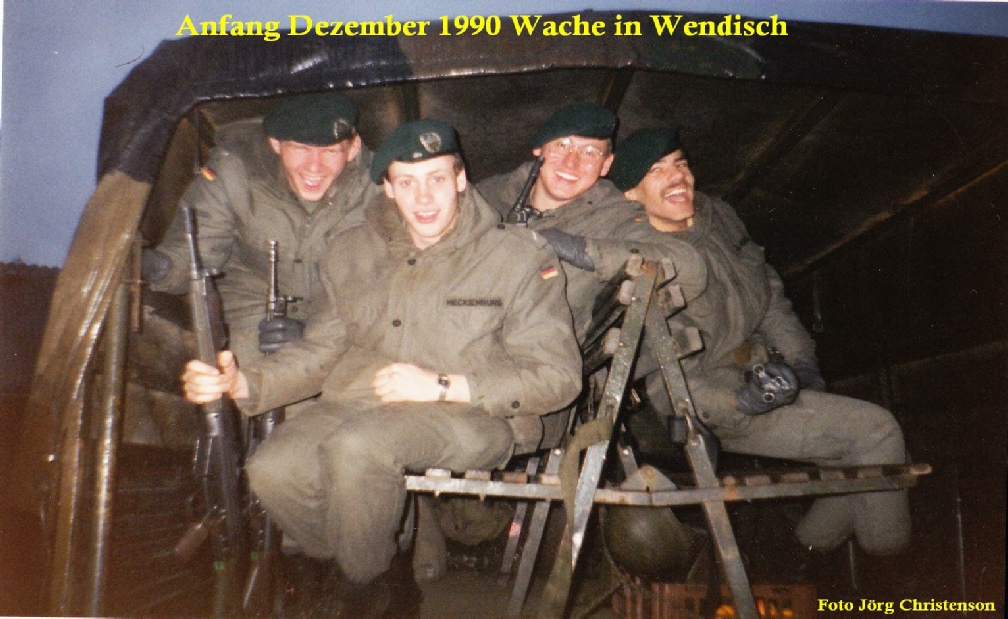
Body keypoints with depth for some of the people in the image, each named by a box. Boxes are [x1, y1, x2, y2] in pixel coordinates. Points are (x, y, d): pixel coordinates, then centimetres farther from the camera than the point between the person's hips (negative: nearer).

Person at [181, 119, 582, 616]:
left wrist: (441, 385, -13)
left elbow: (557, 377, -5)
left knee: (356, 446, -33)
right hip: (356, 404, 5)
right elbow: (319, 351, 17)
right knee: (273, 469, -24)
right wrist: (242, 382, -2)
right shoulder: (354, 252, 13)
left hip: (470, 415, -4)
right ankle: (343, 567, 8)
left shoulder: (519, 257, -1)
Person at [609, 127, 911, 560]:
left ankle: (819, 540, 33)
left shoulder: (717, 216, 3)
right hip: (709, 411, -8)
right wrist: (739, 402, -31)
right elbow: (658, 377, -23)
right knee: (876, 431, -10)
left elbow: (767, 288, 14)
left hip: (757, 371, 8)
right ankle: (888, 556, 13)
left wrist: (800, 358, 6)